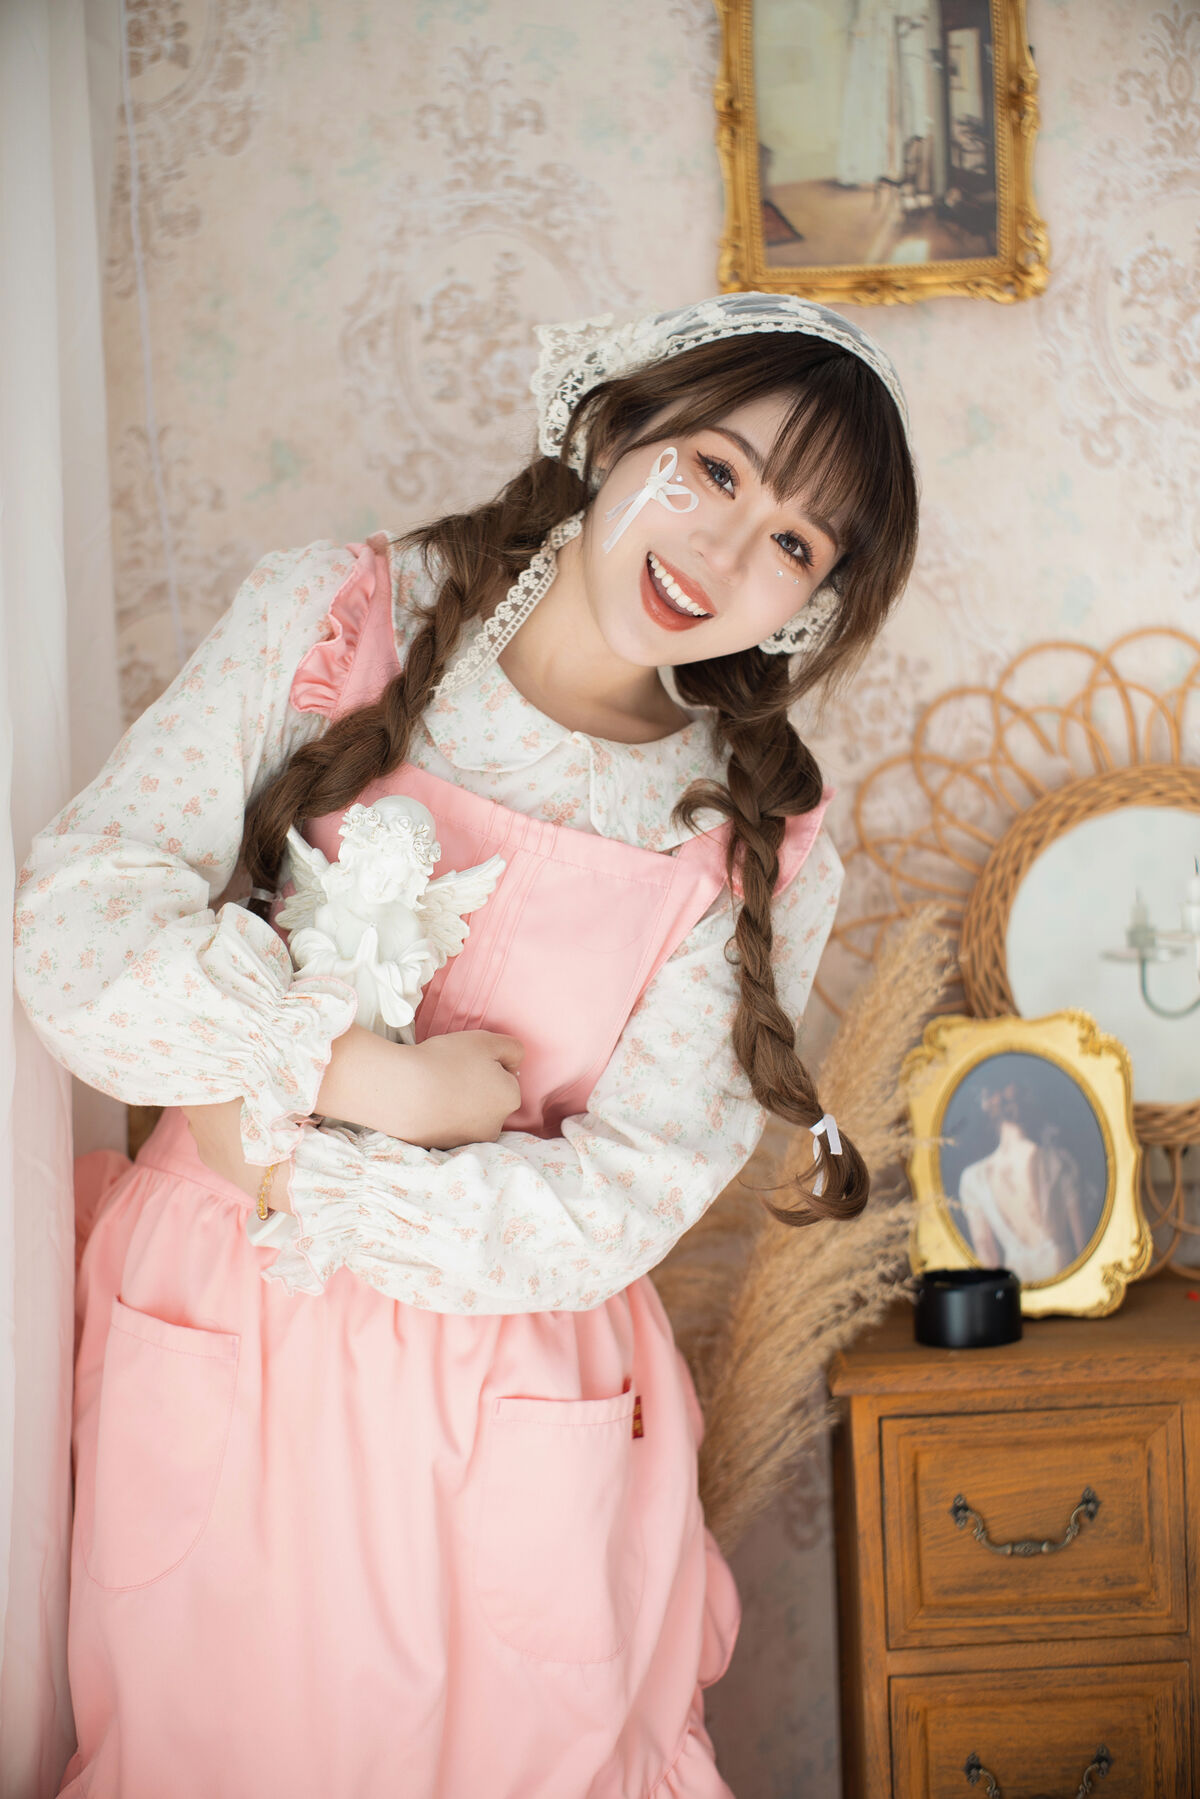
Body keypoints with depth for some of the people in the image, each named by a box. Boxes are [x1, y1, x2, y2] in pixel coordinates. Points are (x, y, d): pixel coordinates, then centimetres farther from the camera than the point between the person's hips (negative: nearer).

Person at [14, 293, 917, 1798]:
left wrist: (279, 1168, -17)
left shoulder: (759, 846, -8)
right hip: (206, 1352, 1)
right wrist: (364, 1073, -21)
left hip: (503, 1411, 0)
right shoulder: (331, 625, -7)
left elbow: (616, 1209, -12)